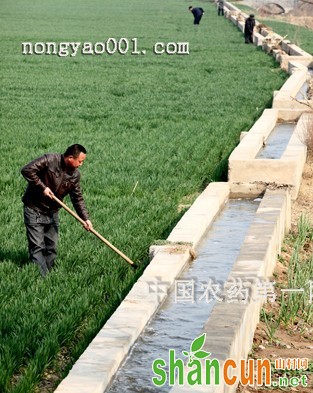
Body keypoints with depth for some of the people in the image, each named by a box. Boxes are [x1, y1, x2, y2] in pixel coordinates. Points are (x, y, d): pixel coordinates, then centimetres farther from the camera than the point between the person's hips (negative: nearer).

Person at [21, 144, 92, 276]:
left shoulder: (75, 175, -2)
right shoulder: (49, 160, -21)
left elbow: (78, 198, 3)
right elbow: (27, 170, -25)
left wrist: (85, 218, -7)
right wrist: (42, 187, -24)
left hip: (52, 213, 6)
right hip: (34, 210, -6)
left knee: (51, 247, 10)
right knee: (37, 246, -8)